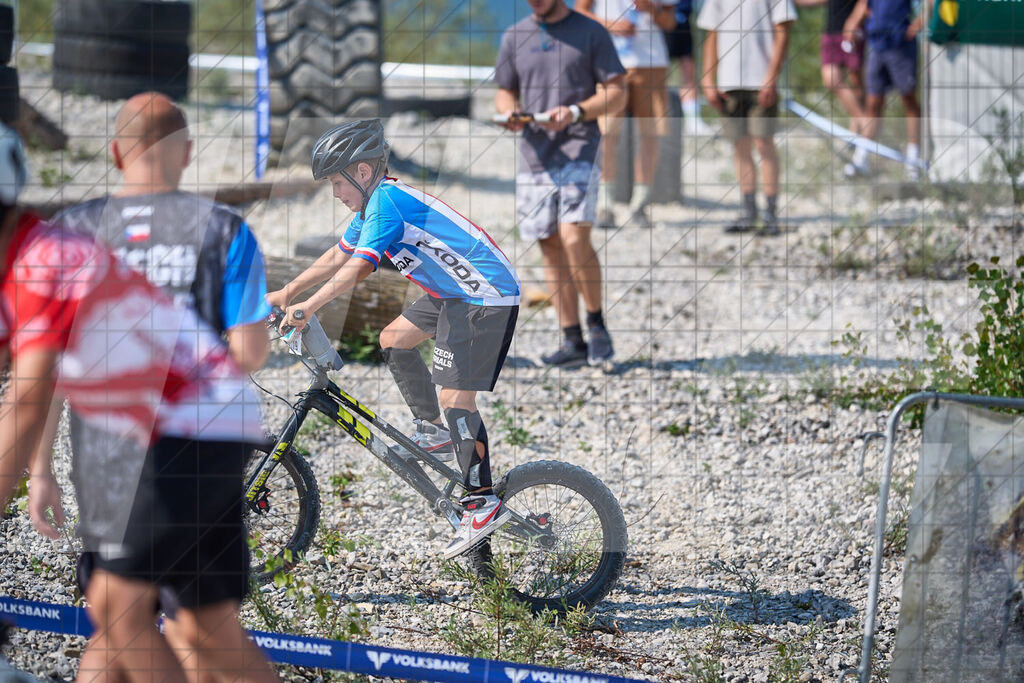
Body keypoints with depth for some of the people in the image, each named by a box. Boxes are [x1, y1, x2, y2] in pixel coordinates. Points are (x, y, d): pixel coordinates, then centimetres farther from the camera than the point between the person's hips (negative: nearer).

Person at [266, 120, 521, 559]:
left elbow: (358, 267, -28)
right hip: (455, 294, 11)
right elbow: (337, 257, 21)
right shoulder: (375, 204, 12)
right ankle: (432, 430, 25)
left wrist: (309, 307, -33)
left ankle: (482, 503, -14)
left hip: (485, 299, -11)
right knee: (393, 338, 19)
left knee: (455, 396, -14)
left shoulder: (387, 202, -18)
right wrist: (285, 293, 21)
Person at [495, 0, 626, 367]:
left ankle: (597, 324, -2)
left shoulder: (590, 33, 2)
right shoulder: (515, 37, 13)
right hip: (535, 154, 5)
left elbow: (617, 93, 1)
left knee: (574, 237, -19)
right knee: (551, 247, 3)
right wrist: (509, 111, -3)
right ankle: (573, 341, 8)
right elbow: (505, 91, 21)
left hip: (580, 149, -4)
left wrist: (575, 112, -15)